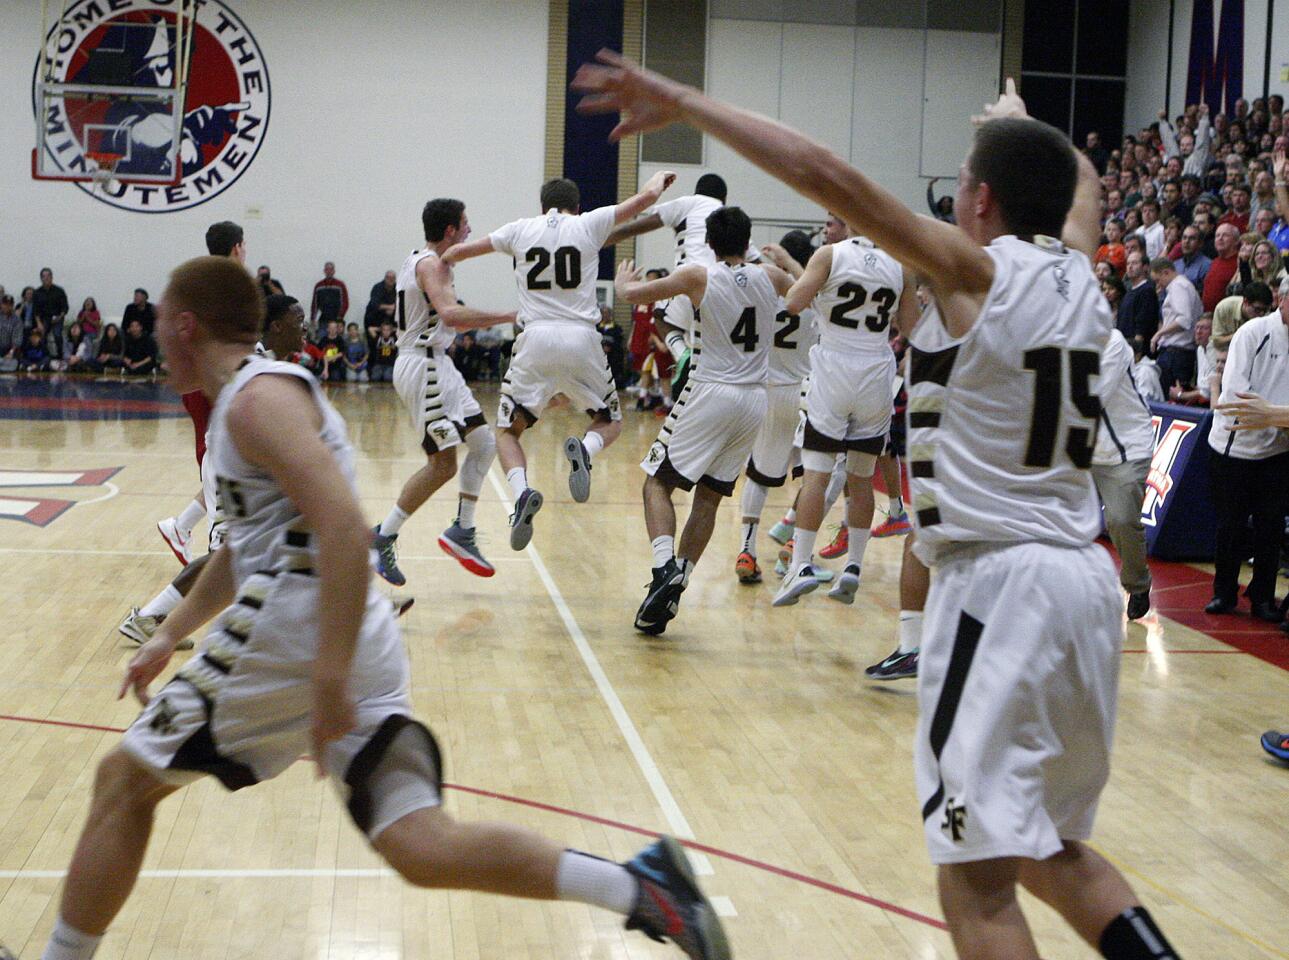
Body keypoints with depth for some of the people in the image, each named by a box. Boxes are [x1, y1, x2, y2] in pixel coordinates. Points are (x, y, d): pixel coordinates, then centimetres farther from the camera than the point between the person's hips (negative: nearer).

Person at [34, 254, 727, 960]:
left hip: (295, 636, -9)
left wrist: (329, 679, -26)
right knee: (420, 848, -2)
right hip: (356, 647, 9)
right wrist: (169, 636, 37)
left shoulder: (258, 397, -7)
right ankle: (640, 884, -11)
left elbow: (344, 530, -22)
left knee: (124, 780, 8)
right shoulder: (250, 397, 24)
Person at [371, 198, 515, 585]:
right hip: (424, 367, -11)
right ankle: (382, 537, -1)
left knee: (483, 443, 9)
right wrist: (510, 316, -31)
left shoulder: (422, 260, 16)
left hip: (434, 363, 11)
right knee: (443, 464, -9)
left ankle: (461, 532, 13)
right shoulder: (432, 265, -15)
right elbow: (451, 314, -33)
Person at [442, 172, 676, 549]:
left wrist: (442, 262, 42)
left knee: (508, 430, 13)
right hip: (581, 339, 0)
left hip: (535, 339, 1)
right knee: (610, 421, 20)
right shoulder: (589, 224, 8)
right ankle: (584, 451, -17)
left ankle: (521, 493, -18)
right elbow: (647, 196, 9)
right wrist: (660, 178, 32)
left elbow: (458, 252, 20)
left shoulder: (522, 229, 12)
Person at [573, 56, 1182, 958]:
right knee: (1051, 849, 23)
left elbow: (826, 176, -16)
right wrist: (1020, 119, 54)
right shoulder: (1078, 272, 12)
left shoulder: (978, 269, -7)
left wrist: (683, 101, -12)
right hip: (1086, 578, 8)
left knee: (979, 875, -5)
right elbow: (1081, 185, 36)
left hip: (998, 580, -8)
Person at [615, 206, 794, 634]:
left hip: (710, 394, -4)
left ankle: (665, 568, -17)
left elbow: (632, 293, -4)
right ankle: (675, 588, 6)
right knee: (709, 496, 11)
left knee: (658, 483, 5)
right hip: (755, 401, 5)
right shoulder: (769, 276, 8)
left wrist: (624, 278, 19)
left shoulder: (698, 275, -5)